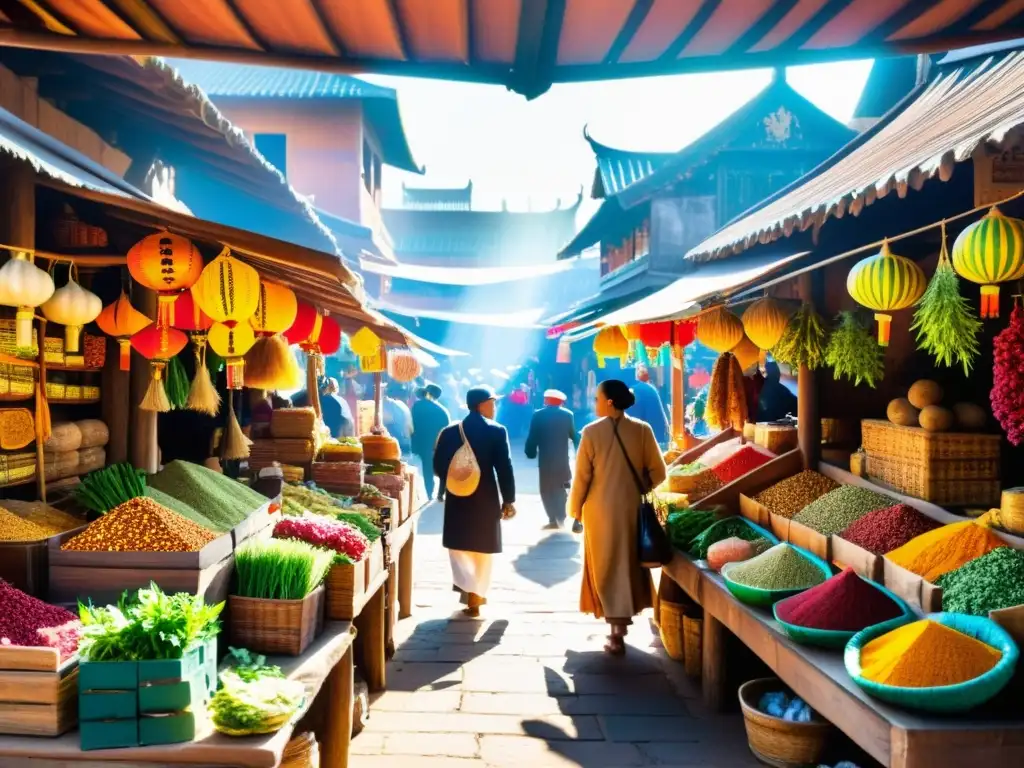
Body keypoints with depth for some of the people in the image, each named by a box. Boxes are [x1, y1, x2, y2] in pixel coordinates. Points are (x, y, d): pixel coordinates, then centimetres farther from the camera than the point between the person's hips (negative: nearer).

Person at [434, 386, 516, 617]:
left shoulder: (450, 431, 1)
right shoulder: (497, 431, -9)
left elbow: (438, 466, 2)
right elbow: (504, 468, -11)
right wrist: (509, 499, -3)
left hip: (458, 498, 2)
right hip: (486, 498, -2)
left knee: (459, 546, 16)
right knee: (481, 549, 12)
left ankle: (468, 588, -2)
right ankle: (475, 597, 17)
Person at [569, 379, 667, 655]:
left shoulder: (591, 432, -11)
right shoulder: (642, 430, -5)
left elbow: (582, 476, -8)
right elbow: (658, 473, -2)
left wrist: (575, 509, 5)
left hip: (600, 510, -2)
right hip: (632, 508, 2)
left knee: (606, 567, 8)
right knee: (629, 563, 16)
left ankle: (618, 633, 6)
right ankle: (622, 623, 23)